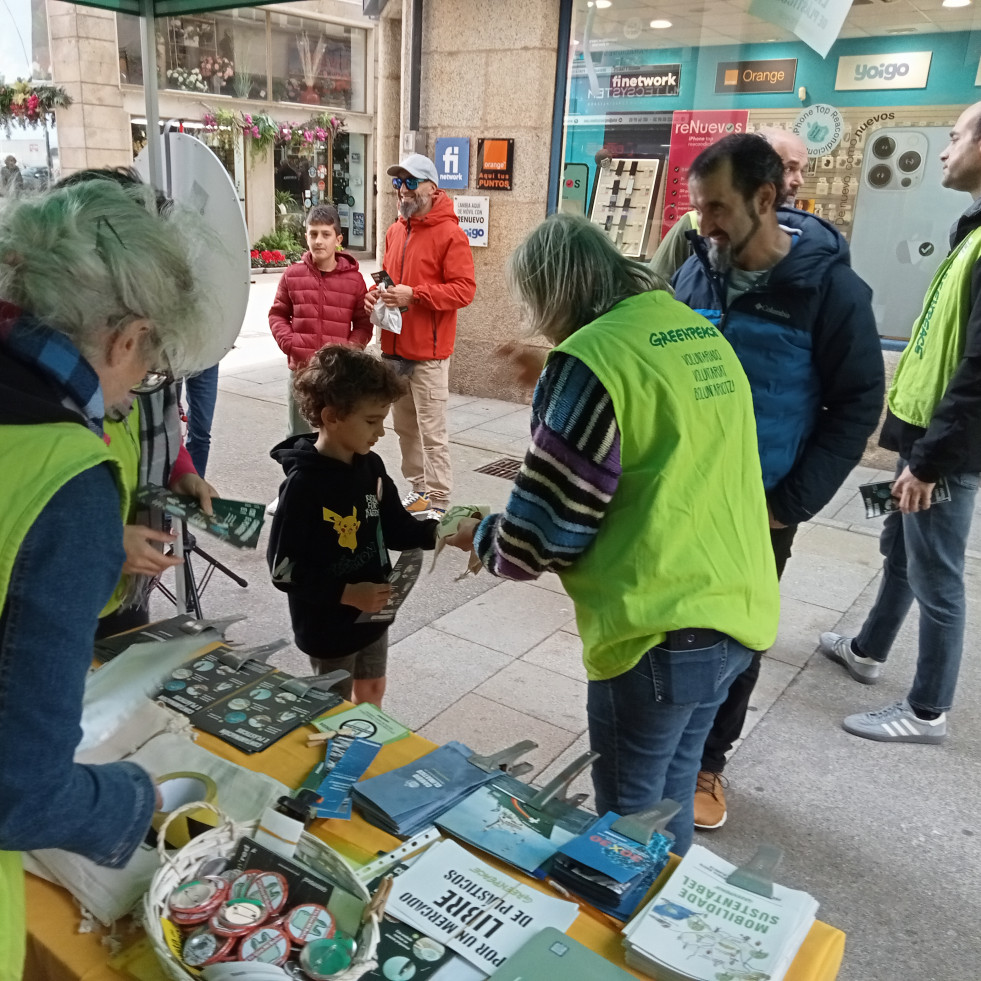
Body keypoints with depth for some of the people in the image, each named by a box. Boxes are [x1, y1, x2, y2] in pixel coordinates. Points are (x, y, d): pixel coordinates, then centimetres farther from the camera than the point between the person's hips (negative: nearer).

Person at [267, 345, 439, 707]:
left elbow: (396, 529, 4)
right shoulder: (304, 484, -26)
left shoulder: (371, 466, -5)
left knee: (372, 692, 26)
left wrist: (438, 532, -13)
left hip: (373, 613, 7)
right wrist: (346, 594, -27)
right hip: (327, 625, -6)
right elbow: (283, 570, -23)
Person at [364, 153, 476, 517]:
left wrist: (414, 295, -21)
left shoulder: (450, 234, -10)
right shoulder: (395, 231, 14)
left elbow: (464, 290, -16)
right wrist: (376, 293, 3)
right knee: (404, 426, 15)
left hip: (428, 352, -8)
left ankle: (438, 501, 8)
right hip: (394, 347, 8)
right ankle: (418, 489, 28)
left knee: (432, 431, -2)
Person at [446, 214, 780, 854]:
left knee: (629, 809, 14)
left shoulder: (593, 357, -15)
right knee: (671, 791, 26)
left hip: (660, 628, -8)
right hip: (737, 609, 8)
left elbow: (546, 526, -13)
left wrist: (481, 538, 9)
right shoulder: (705, 336, 10)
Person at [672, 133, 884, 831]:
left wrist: (794, 502, -12)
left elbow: (859, 404, -8)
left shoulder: (830, 288, -14)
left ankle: (708, 760, 34)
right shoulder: (697, 271, -2)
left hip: (758, 509, -3)